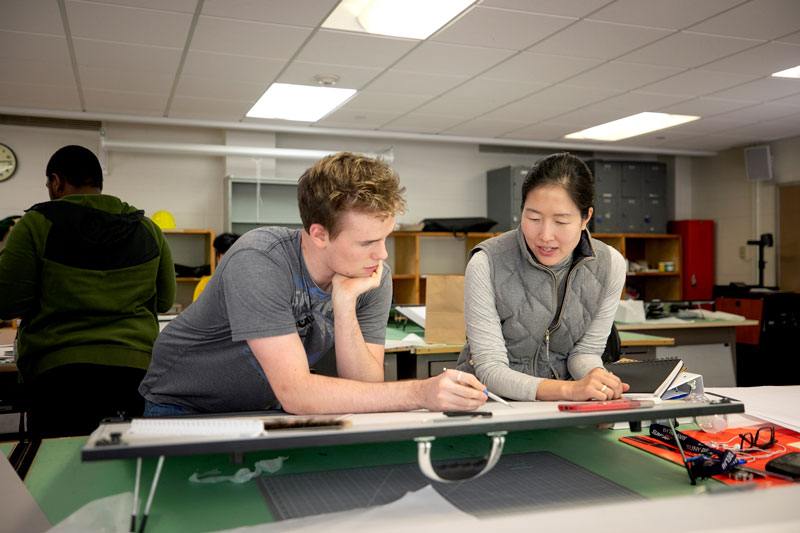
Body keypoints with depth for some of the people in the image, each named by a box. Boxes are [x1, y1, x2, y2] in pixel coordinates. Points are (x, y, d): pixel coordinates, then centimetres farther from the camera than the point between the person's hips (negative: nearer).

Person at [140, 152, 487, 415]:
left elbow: (365, 389, -16)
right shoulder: (258, 262, -30)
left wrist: (344, 303, -29)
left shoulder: (374, 278, -13)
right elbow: (295, 393, -35)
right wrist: (420, 393, -41)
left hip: (265, 408, 4)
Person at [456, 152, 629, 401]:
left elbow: (585, 351, 2)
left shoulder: (610, 265, -7)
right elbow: (490, 370, -20)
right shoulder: (486, 264, -19)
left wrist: (596, 378, -21)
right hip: (492, 403, -3)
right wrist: (568, 389, -34)